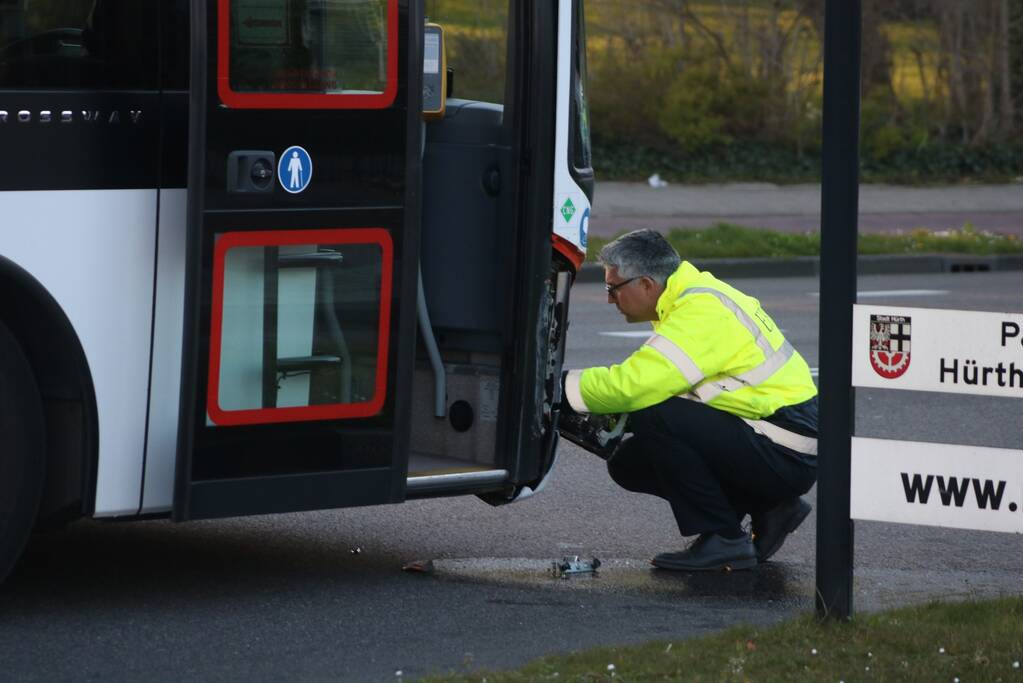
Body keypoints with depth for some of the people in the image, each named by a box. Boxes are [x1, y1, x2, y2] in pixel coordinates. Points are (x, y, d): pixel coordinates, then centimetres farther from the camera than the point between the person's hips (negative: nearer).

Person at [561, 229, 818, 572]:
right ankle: (768, 510, 12)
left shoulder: (701, 313, -20)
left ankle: (723, 540, -12)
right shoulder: (696, 297, 11)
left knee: (653, 418, -23)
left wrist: (560, 385, -14)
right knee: (629, 463, 8)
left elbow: (633, 386, -27)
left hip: (787, 459, -10)